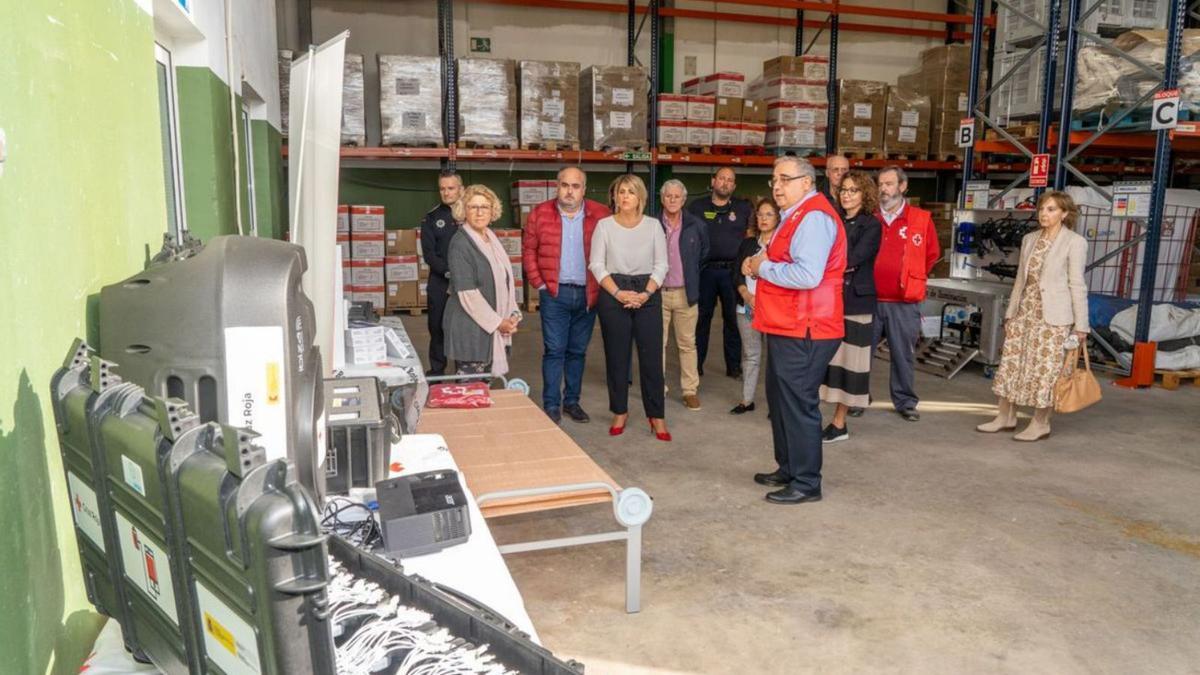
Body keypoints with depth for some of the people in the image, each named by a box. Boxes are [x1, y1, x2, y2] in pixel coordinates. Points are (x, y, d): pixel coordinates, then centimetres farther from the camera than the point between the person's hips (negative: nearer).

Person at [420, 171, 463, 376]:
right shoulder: (431, 218, 6)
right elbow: (429, 254, -2)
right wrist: (449, 273, -16)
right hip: (440, 285, 1)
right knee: (438, 329, 7)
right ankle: (436, 373, 19)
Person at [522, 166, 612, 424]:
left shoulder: (600, 215, -1)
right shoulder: (540, 213, 1)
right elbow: (528, 250, 4)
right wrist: (538, 283, -2)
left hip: (588, 294, 1)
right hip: (554, 294, -1)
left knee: (578, 351, 11)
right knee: (554, 350, -1)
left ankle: (572, 401, 23)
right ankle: (551, 405, 7)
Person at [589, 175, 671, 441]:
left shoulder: (653, 225, 3)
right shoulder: (604, 225, 0)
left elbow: (661, 265, 2)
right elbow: (597, 264, -3)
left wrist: (646, 294, -11)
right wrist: (618, 293, -12)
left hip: (648, 294, 0)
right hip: (613, 294, 0)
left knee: (651, 356, 1)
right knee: (616, 356, 6)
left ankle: (656, 416, 11)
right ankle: (619, 412, 20)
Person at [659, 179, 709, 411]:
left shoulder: (696, 225, 2)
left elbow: (704, 251, 18)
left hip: (685, 293, 1)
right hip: (658, 292, -1)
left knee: (687, 343, 5)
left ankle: (690, 390, 12)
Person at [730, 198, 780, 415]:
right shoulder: (748, 243, 13)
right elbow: (737, 273, 9)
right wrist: (747, 295, -7)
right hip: (747, 307, 4)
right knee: (750, 354, 10)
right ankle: (747, 400, 18)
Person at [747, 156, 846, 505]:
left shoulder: (814, 217, -17)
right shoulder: (796, 216, 17)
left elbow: (807, 275, -28)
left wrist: (762, 267, -15)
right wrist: (760, 262, 7)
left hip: (802, 332, -11)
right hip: (787, 327, 11)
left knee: (798, 405, -3)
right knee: (780, 400, 19)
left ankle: (806, 483, 9)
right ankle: (788, 469, 33)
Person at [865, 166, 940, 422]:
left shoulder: (921, 219, 0)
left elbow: (932, 254, 8)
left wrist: (912, 279, 9)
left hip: (904, 303, -1)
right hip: (870, 299, 2)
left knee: (903, 354, 8)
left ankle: (906, 402, 21)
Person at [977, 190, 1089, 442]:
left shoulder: (1074, 242, -6)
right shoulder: (1029, 239, 11)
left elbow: (1077, 285, -8)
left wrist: (1081, 325, -8)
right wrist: (1010, 312, 13)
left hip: (1052, 317, -6)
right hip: (1024, 312, 6)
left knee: (1045, 370, 0)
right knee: (1011, 364, 7)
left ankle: (1040, 424, 12)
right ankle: (1006, 417, 17)